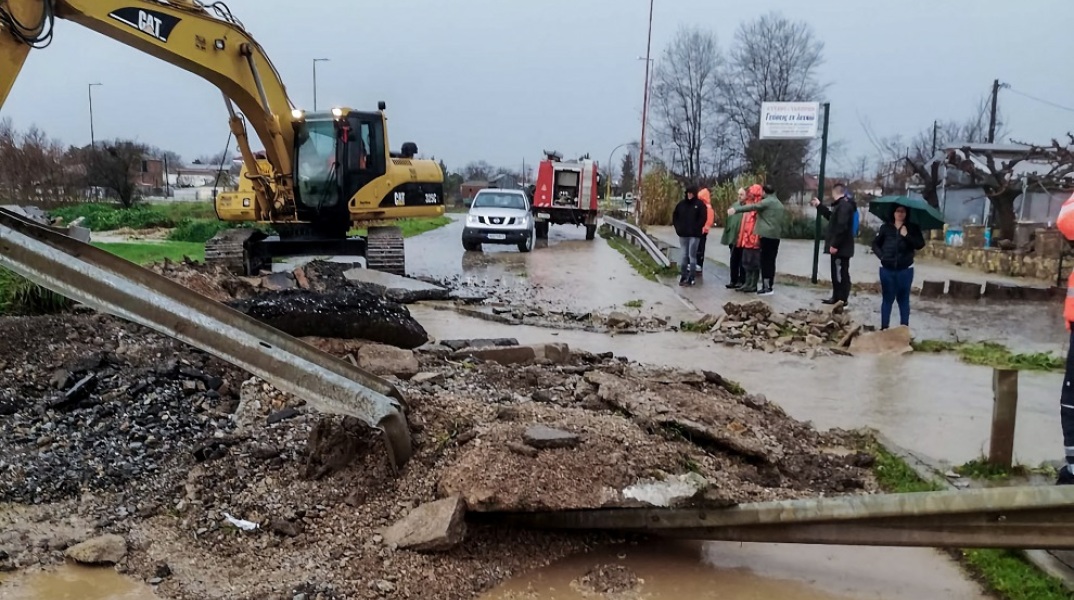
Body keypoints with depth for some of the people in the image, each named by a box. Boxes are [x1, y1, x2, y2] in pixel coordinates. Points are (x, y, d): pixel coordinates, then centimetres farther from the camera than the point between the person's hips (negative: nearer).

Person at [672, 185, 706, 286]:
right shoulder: (681, 203, 8)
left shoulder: (700, 204, -3)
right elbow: (675, 216, 15)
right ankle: (683, 276, 16)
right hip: (683, 234, 4)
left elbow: (702, 218, -7)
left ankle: (691, 277, -1)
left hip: (694, 234, -4)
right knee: (684, 255, 10)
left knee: (692, 255, -4)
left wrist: (696, 229, -12)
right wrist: (678, 227, 5)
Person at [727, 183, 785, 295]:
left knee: (765, 261, -6)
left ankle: (766, 287, -9)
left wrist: (736, 209, -26)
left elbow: (752, 207, -20)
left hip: (766, 235, -8)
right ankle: (770, 286, 10)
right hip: (776, 236, 8)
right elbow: (781, 221, 20)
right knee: (771, 261, 9)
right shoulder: (779, 204, 19)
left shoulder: (767, 202, -6)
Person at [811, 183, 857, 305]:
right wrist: (819, 206, 41)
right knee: (837, 273, 15)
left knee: (841, 273, -6)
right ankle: (837, 297, 22)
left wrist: (835, 244, -25)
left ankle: (842, 299, -2)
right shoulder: (842, 205, 17)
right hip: (840, 247, 10)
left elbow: (842, 227, -25)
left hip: (841, 248, -10)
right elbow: (831, 217, 35)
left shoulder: (844, 206, -17)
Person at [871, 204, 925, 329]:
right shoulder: (886, 227, 2)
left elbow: (920, 244, -10)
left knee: (903, 299, 6)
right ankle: (884, 328, 14)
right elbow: (875, 244, 10)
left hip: (905, 270, -1)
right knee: (887, 298, 8)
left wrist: (906, 235, -20)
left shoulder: (913, 228, 0)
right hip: (887, 269, 1)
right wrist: (881, 255, -5)